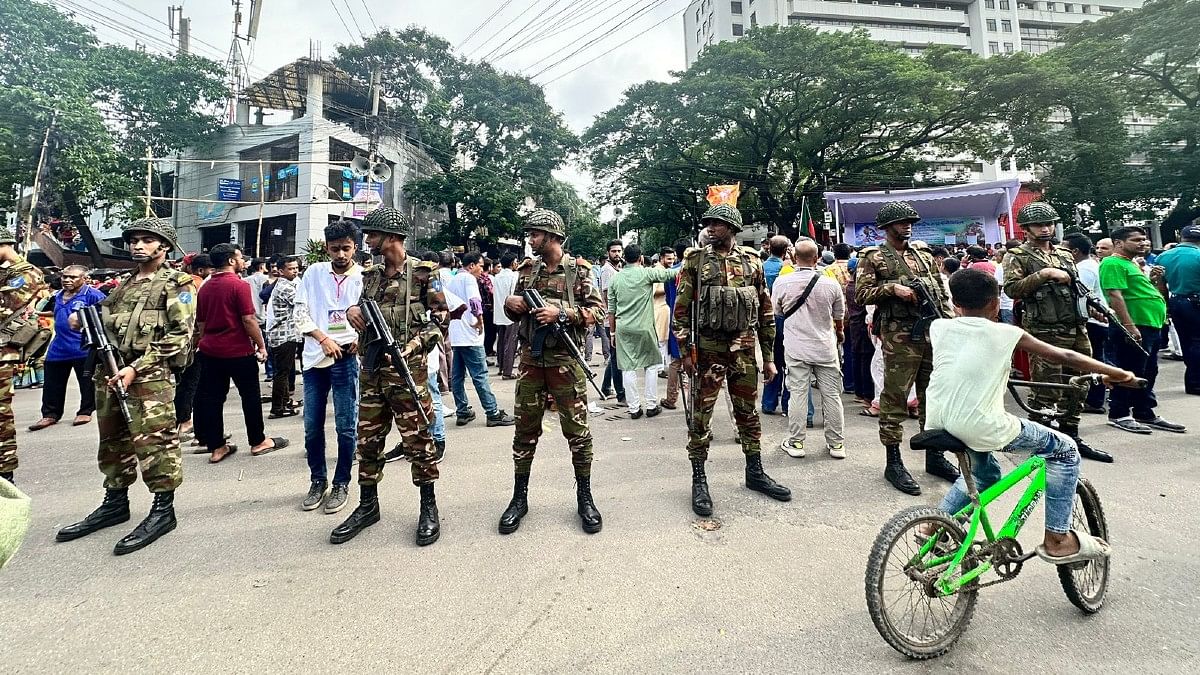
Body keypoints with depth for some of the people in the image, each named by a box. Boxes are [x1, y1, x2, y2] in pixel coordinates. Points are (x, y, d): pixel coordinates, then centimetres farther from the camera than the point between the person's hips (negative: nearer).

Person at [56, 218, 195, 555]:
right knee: (112, 441, 16)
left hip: (149, 375, -8)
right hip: (109, 371, 8)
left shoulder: (176, 284, -4)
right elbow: (107, 321, 30)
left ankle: (163, 510, 2)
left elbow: (179, 335, -13)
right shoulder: (124, 283, 20)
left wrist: (135, 368, -17)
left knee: (153, 442, -7)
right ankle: (115, 504, 29)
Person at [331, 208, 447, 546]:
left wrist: (412, 346, -17)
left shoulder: (422, 273, -6)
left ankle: (429, 507, 17)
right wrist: (352, 311, 0)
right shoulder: (371, 275, 12)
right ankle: (368, 505, 27)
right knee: (368, 440, 12)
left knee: (418, 439, 1)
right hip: (371, 369, 6)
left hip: (408, 370, -6)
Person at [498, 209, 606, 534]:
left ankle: (584, 498, 19)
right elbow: (516, 312, 19)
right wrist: (510, 304, -4)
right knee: (525, 429, 10)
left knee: (577, 430, 3)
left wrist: (561, 313, -18)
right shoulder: (527, 269, 10)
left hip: (565, 361, -4)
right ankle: (519, 498, 23)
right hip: (530, 360, 4)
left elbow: (598, 310, -6)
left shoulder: (578, 270, -3)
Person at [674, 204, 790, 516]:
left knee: (748, 411, 13)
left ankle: (755, 472, 29)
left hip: (745, 348, 3)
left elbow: (765, 311, 10)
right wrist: (685, 351, -8)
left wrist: (769, 356, 8)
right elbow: (681, 309, -2)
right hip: (708, 348, -3)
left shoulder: (752, 262, 6)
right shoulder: (695, 260, -1)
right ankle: (699, 480, 13)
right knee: (701, 414, 1)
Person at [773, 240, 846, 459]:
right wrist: (839, 332, 33)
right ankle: (836, 443, 18)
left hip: (796, 348, -1)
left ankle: (796, 442, 11)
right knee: (831, 395, 9)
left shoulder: (782, 282, -9)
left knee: (798, 394, 5)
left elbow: (777, 312, 8)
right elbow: (839, 316, 11)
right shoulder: (831, 284, -6)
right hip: (825, 348, 1)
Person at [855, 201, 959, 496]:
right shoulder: (873, 257, 3)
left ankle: (935, 456, 25)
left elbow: (942, 292, 19)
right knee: (895, 398, -3)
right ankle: (893, 463, 6)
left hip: (934, 331, 6)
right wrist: (891, 288, -18)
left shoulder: (924, 256, 19)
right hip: (899, 336, -6)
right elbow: (861, 293, -6)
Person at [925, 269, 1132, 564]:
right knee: (1064, 450, 18)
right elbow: (1065, 357, 6)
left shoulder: (939, 327, 6)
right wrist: (1117, 373, 17)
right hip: (979, 426, -6)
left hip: (939, 423, 6)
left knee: (984, 473, 33)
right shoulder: (1004, 333, -1)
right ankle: (1057, 540, 22)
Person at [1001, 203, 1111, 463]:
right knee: (1045, 391, -4)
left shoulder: (1065, 254, 18)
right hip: (1044, 332, -7)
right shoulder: (1017, 256, -3)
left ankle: (1071, 437, 25)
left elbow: (1077, 287, 27)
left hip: (1076, 329, 7)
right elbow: (1011, 289, -16)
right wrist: (1044, 273, -20)